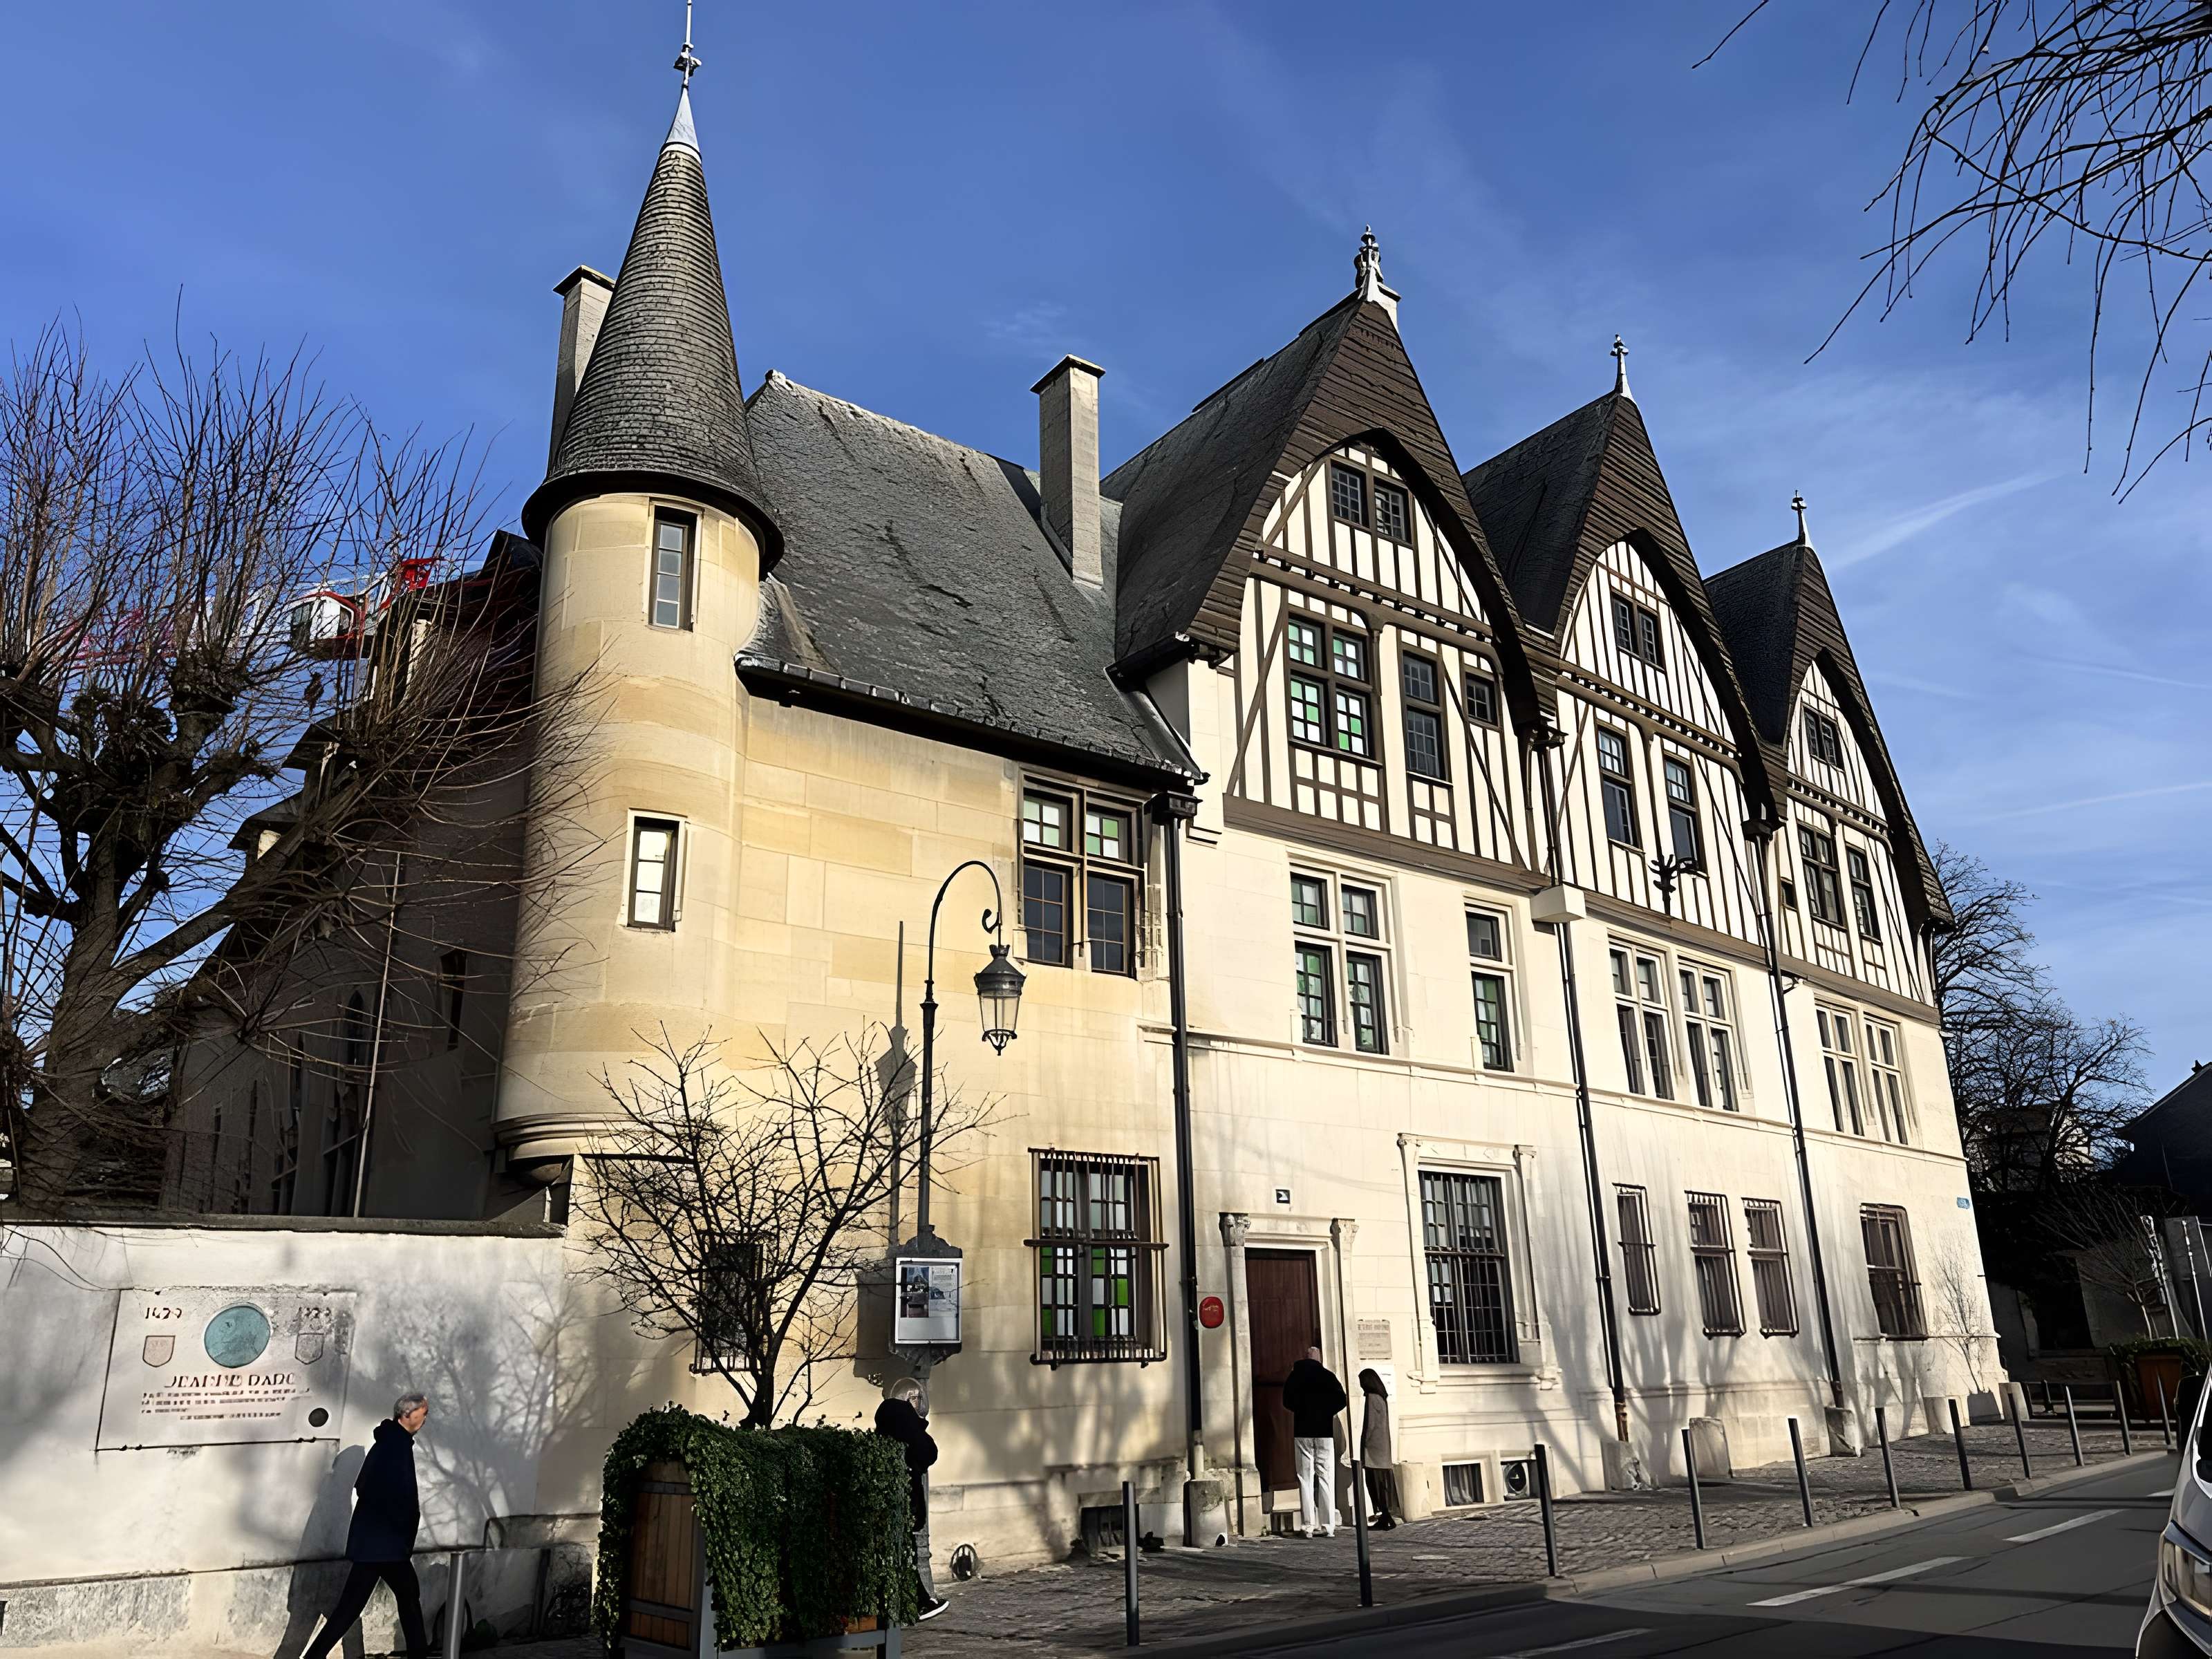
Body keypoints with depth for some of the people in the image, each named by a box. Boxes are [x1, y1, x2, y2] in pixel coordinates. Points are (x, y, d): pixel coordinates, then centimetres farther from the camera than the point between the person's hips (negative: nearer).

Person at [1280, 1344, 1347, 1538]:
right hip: (1325, 1433, 0)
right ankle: (1329, 1527, -1)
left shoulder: (1294, 1377, 3)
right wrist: (1326, 1411, 10)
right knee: (1326, 1479, 3)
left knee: (1305, 1479, 3)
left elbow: (1287, 1402, 6)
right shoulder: (1328, 1376, 0)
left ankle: (1307, 1527, -3)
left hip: (1302, 1433, 1)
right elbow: (1341, 1401, -4)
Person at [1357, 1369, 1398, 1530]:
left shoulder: (1372, 1398, -14)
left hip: (1373, 1448, -9)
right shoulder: (1381, 1397, 12)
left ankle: (1385, 1519, -7)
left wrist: (1364, 1443, -11)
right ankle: (1385, 1517, 13)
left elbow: (1370, 1424, -16)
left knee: (1376, 1483, -6)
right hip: (1383, 1448, 9)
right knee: (1382, 1482, 11)